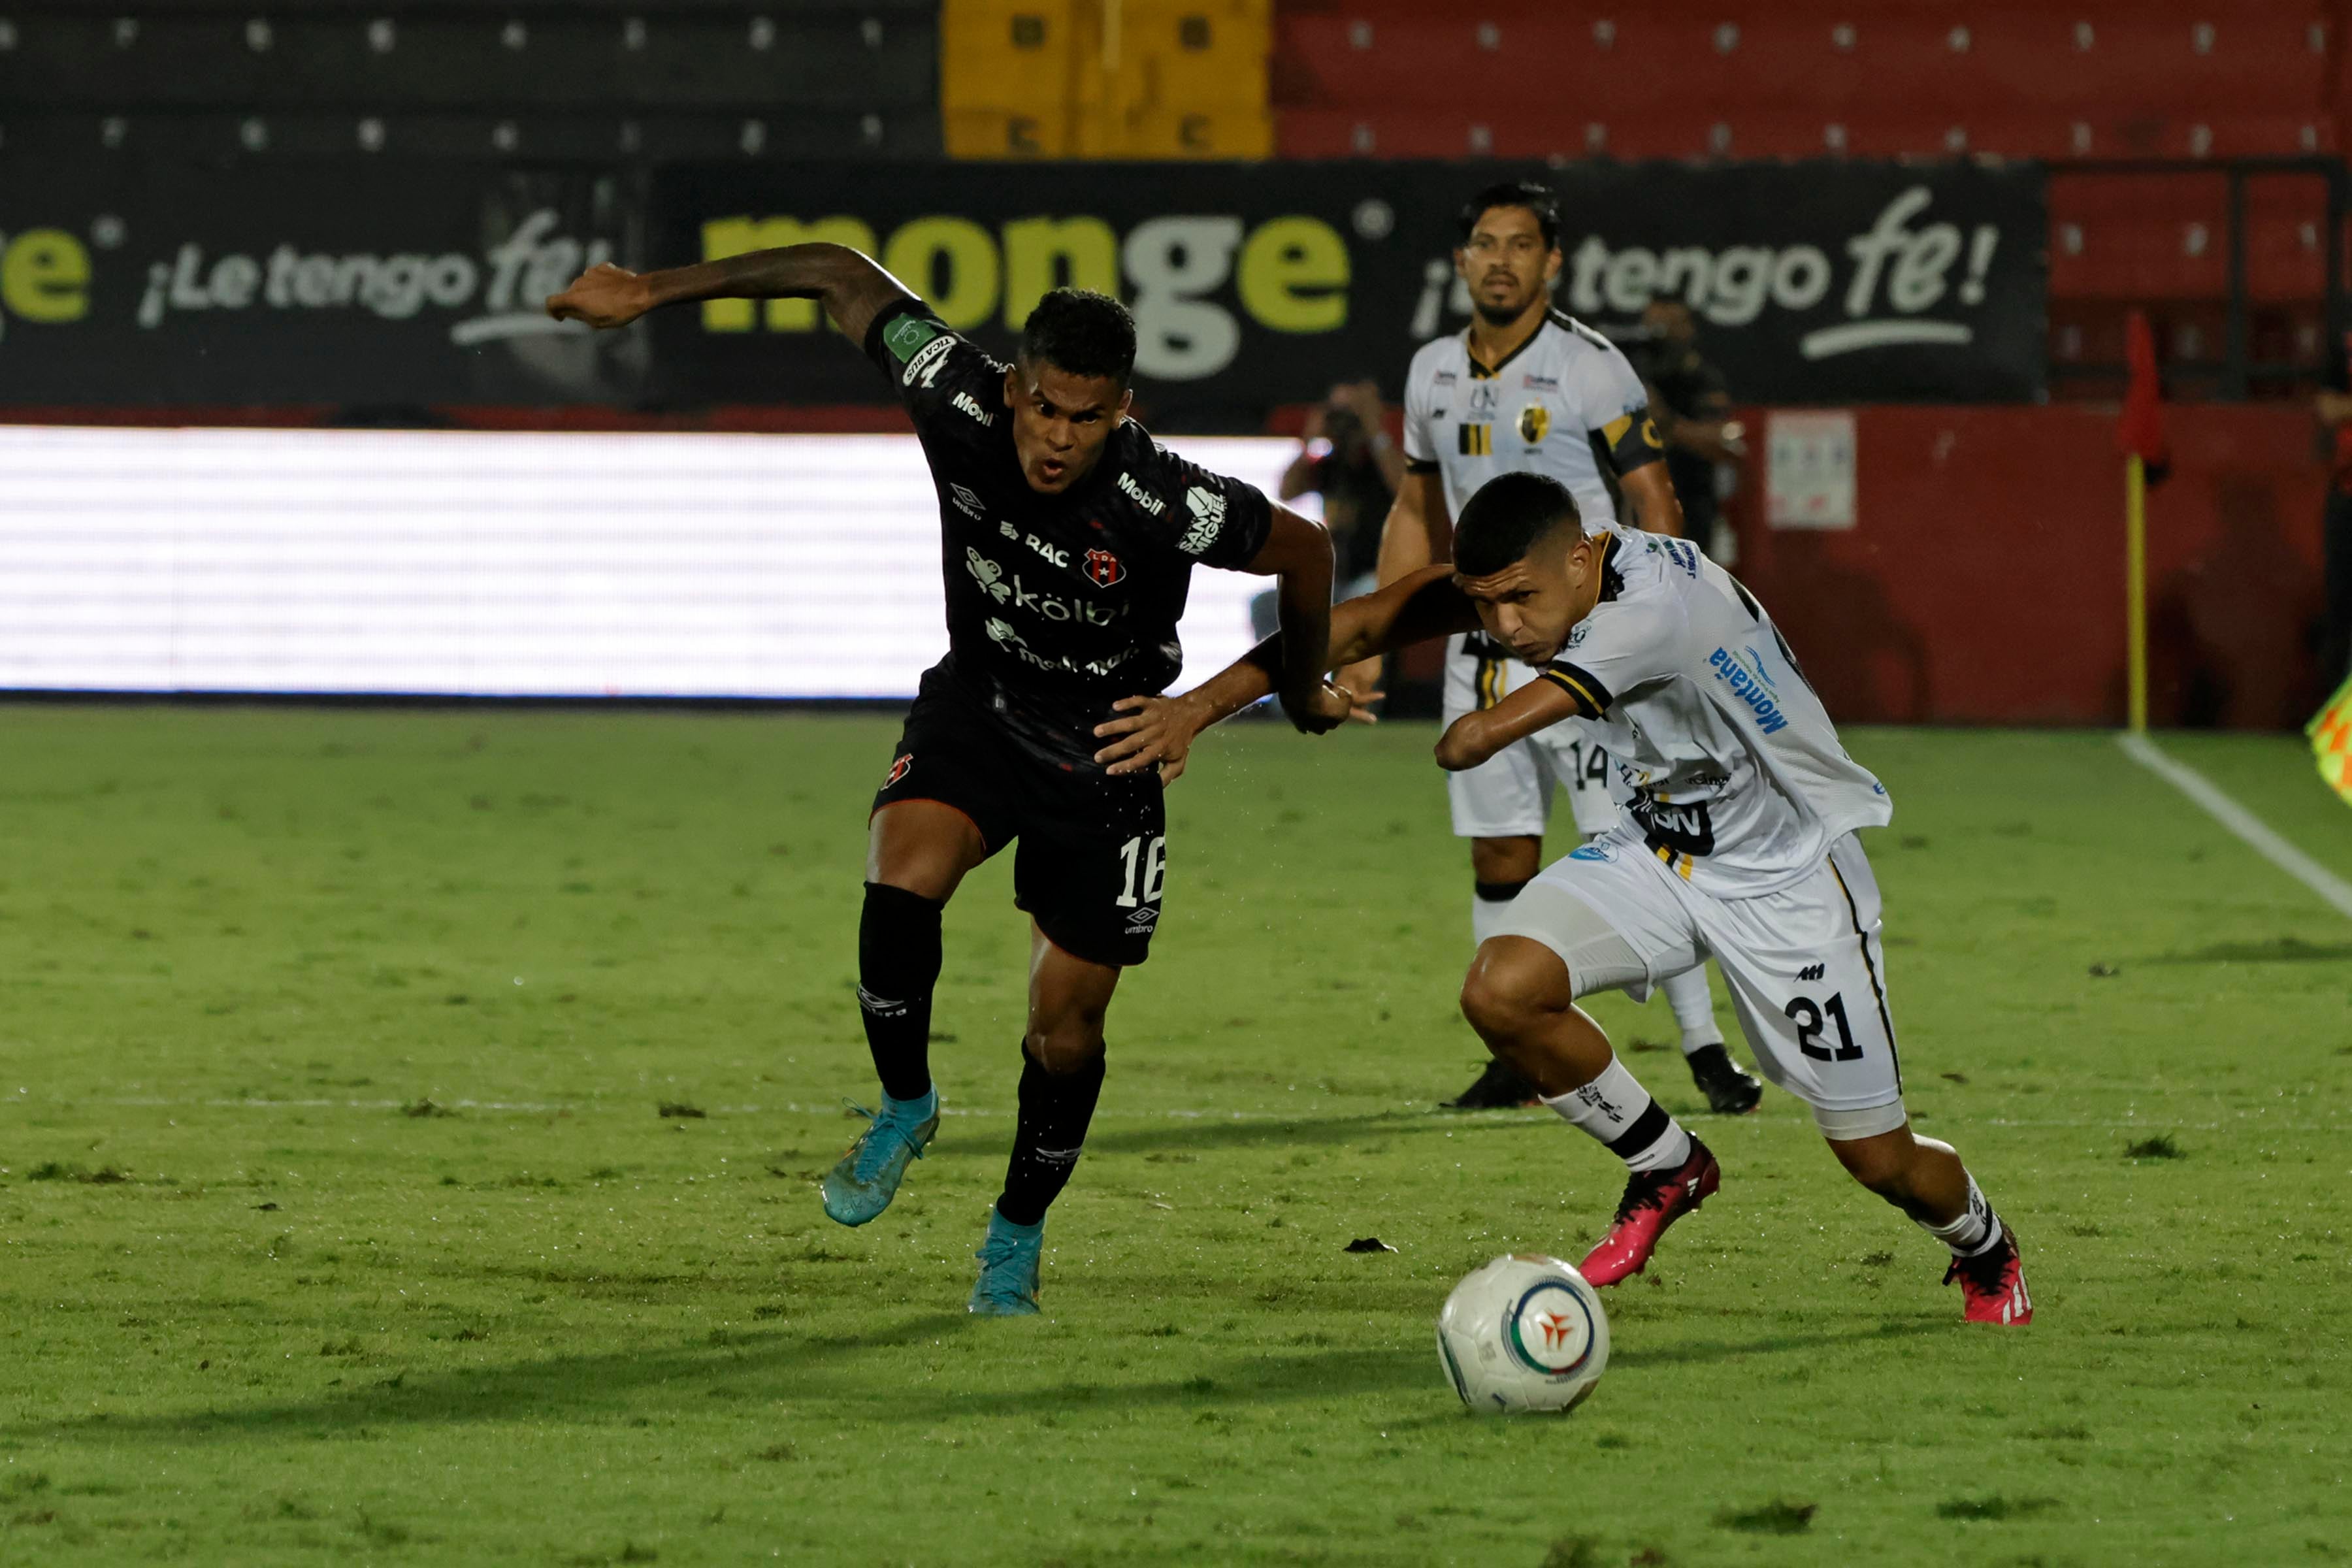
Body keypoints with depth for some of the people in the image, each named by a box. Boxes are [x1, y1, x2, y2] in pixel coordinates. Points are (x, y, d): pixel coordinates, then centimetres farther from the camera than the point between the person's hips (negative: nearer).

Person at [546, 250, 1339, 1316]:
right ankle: (905, 1106, -2)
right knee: (901, 885, -28)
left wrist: (1303, 690, 3)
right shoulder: (962, 409, -24)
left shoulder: (1161, 504, -32)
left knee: (1067, 1025, 3)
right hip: (978, 704, 2)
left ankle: (1018, 1234, 29)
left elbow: (1304, 548, -15)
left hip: (1106, 756, -2)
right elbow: (845, 277, -13)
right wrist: (649, 294, -12)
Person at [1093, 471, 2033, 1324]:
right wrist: (1197, 708, -19)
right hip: (1663, 844, 6)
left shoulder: (1657, 607, -38)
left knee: (1877, 1159, 0)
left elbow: (1475, 741, -39)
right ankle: (1665, 1170, 7)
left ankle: (1982, 1249, 37)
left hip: (1787, 871, -6)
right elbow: (1359, 626, -13)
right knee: (1500, 991, -20)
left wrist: (1460, 741, -15)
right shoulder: (1514, 575, -14)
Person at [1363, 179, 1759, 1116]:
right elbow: (1417, 513, 20)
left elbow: (1655, 506, -8)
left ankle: (1705, 1050, -7)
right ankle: (1518, 1060, 13)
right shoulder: (1434, 373, 9)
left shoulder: (1590, 370, -9)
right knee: (1501, 855, 6)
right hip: (1482, 642, 6)